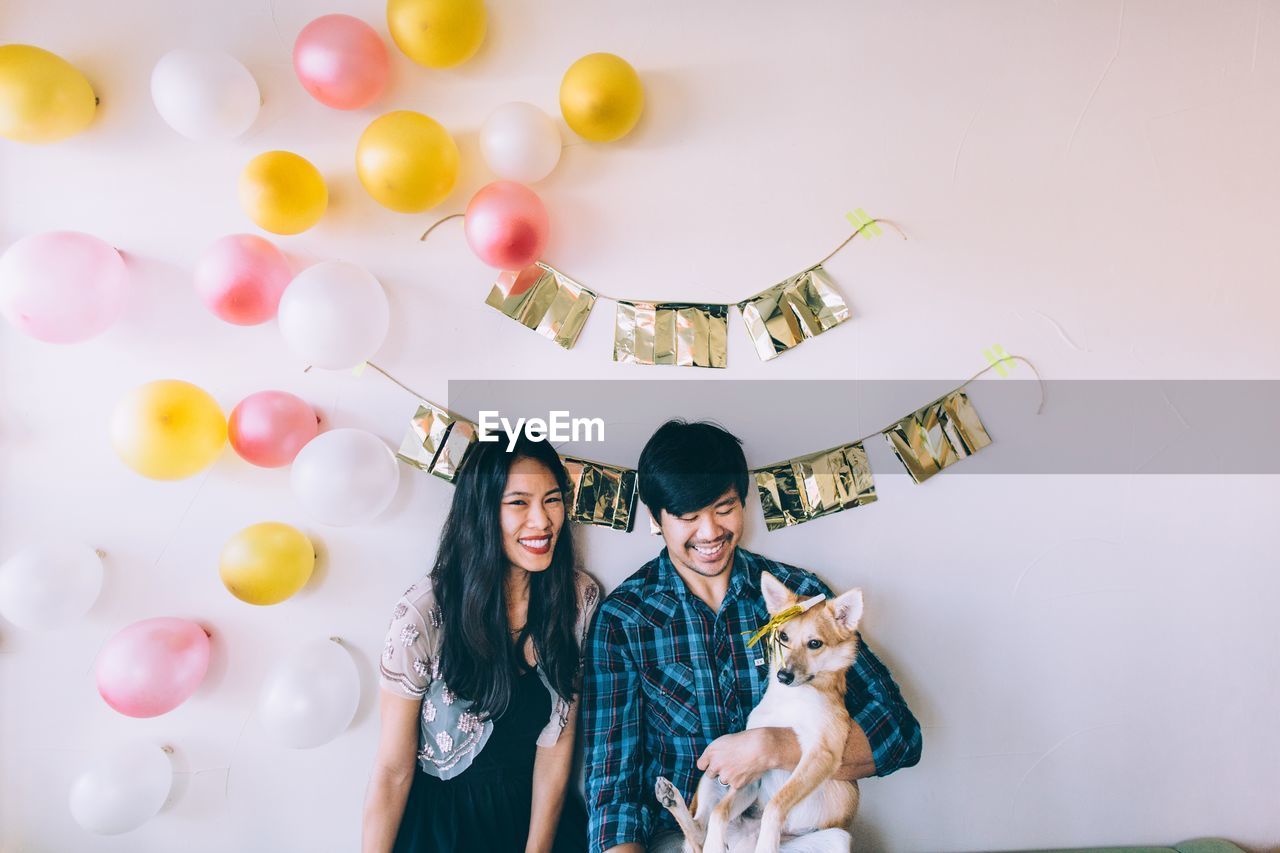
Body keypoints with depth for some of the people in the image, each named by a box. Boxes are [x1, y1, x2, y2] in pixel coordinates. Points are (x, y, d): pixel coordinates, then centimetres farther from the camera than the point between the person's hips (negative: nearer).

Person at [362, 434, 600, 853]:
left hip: (538, 812, 3)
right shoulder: (424, 612, -23)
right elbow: (393, 770, -15)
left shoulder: (580, 597, -13)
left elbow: (556, 743, -8)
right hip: (443, 817, -2)